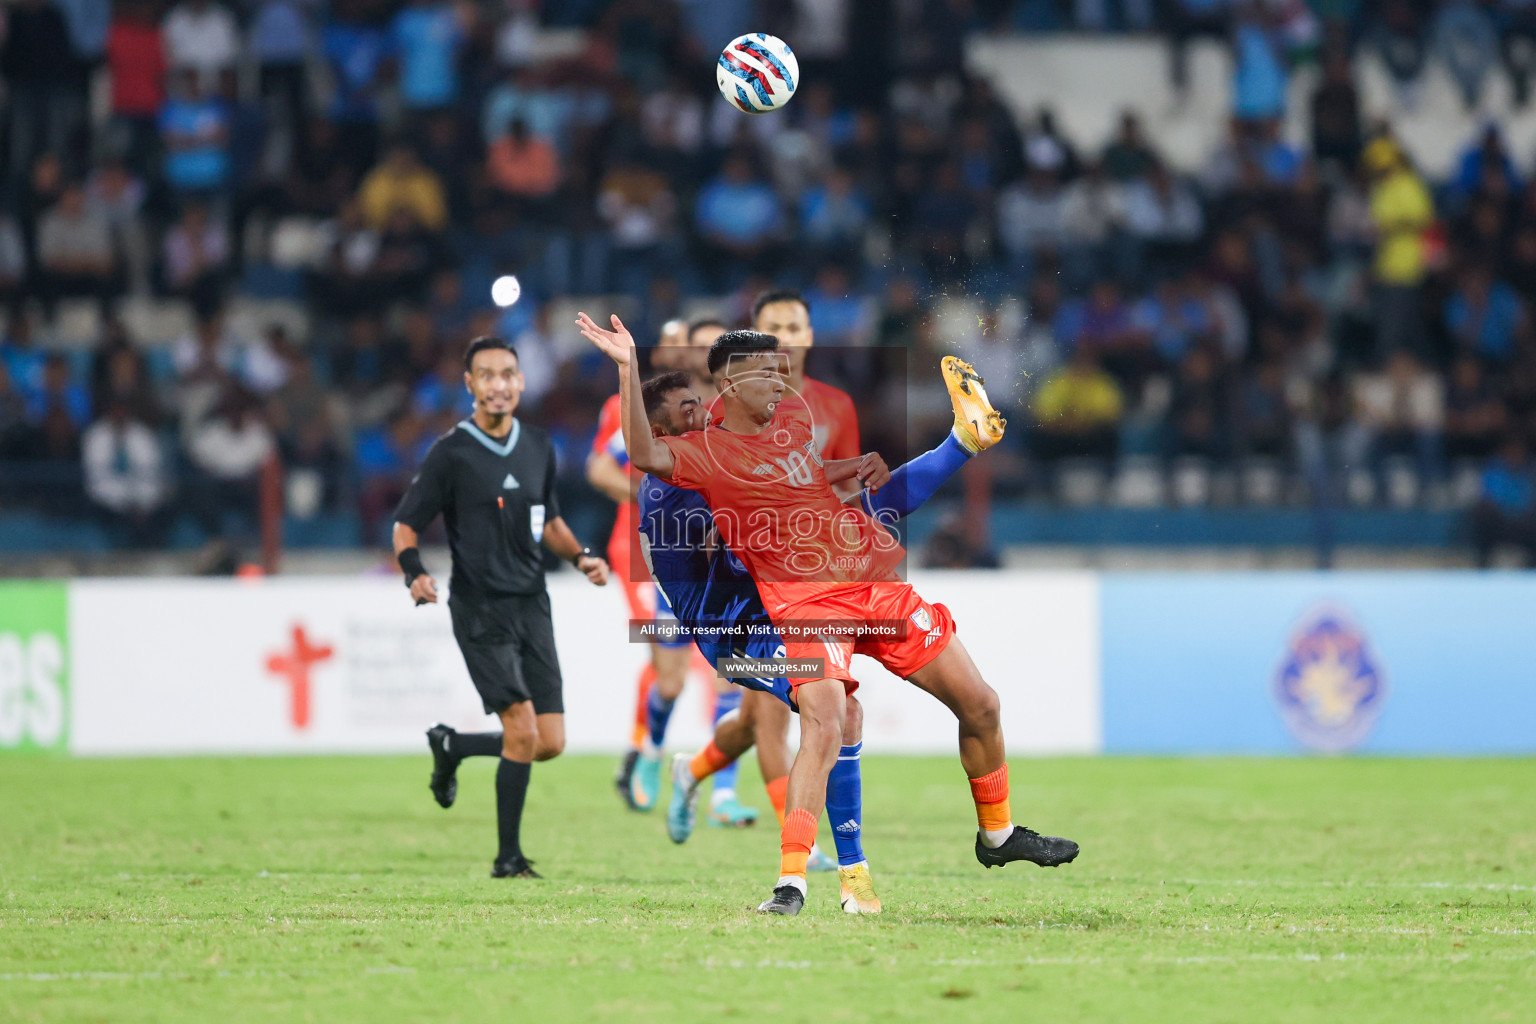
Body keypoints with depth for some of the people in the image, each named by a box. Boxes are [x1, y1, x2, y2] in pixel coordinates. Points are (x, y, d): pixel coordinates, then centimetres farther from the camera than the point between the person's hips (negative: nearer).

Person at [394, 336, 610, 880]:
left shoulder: (538, 447, 10)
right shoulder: (451, 452, -6)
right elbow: (405, 525, -3)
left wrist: (580, 556, 7)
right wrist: (415, 574, -22)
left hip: (532, 606, 6)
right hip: (480, 610, -6)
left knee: (550, 743, 2)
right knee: (522, 731, -17)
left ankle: (451, 745, 29)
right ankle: (508, 857, -3)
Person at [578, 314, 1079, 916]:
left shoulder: (795, 418, 17)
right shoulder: (707, 451, -5)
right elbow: (646, 454, -26)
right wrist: (628, 368, -32)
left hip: (881, 583, 7)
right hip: (806, 598, -7)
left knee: (981, 707, 9)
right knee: (824, 729, -28)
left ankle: (997, 837, 31)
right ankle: (790, 884, -25)